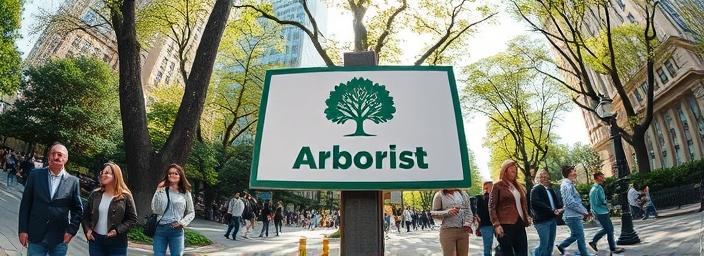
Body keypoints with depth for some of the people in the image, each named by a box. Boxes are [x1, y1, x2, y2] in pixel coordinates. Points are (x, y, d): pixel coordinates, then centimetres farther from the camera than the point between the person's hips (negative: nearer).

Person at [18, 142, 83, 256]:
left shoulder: (73, 181, -3)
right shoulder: (35, 175, 0)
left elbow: (77, 209, 2)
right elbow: (25, 204, 3)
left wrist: (71, 231, -5)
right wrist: (23, 230, 0)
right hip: (35, 236, 1)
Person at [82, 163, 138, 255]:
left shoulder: (125, 196, -6)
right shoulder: (95, 194, 6)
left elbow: (133, 219, -5)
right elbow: (86, 215, 15)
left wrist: (118, 230, -16)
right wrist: (87, 230, 1)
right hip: (95, 240, 4)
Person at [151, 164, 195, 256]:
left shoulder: (185, 193, 4)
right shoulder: (161, 190, 1)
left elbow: (191, 213, 10)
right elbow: (155, 210, -6)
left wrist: (182, 222, -6)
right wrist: (158, 192, -10)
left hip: (176, 230, 0)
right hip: (160, 229, 0)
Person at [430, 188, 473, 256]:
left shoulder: (463, 194, 10)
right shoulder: (439, 195, -1)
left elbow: (468, 211, 13)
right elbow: (433, 213, -2)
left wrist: (468, 223, -6)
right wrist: (448, 212, -18)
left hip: (463, 231, 4)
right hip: (448, 231, -4)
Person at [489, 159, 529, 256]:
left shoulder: (518, 186, 17)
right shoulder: (498, 186, -4)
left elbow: (524, 203, 24)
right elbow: (492, 207, -8)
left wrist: (526, 218, 13)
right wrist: (496, 224, -17)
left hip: (520, 223, 7)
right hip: (505, 225, -6)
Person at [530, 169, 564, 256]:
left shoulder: (550, 189, 17)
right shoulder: (536, 189, -7)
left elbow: (556, 202, 19)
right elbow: (535, 203, -20)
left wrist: (560, 208, -4)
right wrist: (552, 211, -22)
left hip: (552, 219, 8)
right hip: (542, 220, -8)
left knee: (550, 244, 12)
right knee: (543, 245, -8)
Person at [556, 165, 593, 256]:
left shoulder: (570, 184, 15)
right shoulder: (566, 185, -17)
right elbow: (570, 202, -24)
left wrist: (585, 211, 12)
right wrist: (584, 211, -16)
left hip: (574, 216, 10)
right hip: (573, 216, -10)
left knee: (575, 235, 18)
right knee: (580, 237, 0)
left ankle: (561, 246, 26)